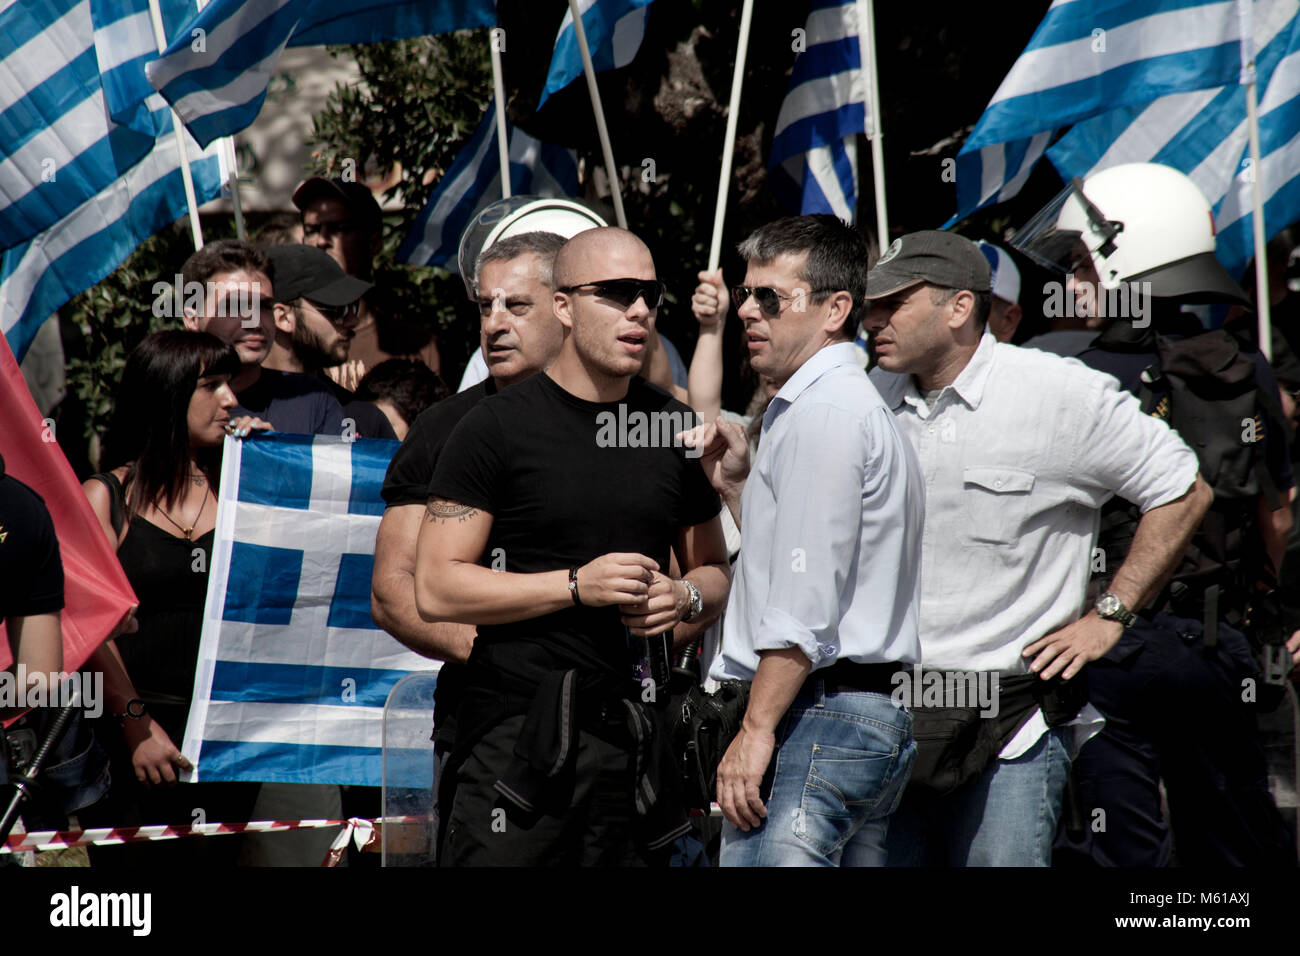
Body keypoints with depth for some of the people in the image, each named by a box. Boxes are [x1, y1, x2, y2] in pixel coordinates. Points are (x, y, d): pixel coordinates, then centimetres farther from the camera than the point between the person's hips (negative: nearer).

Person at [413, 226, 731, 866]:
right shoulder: (497, 426, -3)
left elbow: (715, 570, 23)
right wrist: (577, 585, -16)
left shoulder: (674, 427, 14)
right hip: (519, 733, -5)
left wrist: (686, 598, -2)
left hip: (635, 736, 5)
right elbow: (436, 589, -8)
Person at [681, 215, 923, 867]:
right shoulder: (862, 408, 23)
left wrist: (756, 730, -19)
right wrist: (736, 486, 19)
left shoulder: (822, 412, -10)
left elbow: (808, 600, -18)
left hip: (816, 717, -11)